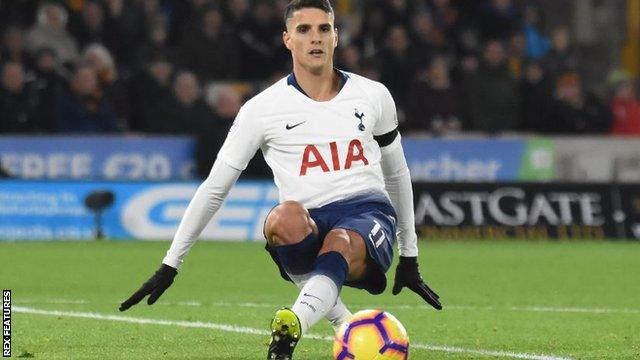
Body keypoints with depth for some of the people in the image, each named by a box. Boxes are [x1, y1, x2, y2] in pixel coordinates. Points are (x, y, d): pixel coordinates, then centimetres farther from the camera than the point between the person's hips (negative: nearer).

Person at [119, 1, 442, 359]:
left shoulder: (372, 95, 13)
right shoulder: (264, 109, 5)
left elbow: (397, 174, 26)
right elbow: (214, 188, 8)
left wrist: (410, 257, 29)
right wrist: (170, 266, 6)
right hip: (308, 232, 0)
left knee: (340, 243, -36)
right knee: (284, 219, -37)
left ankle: (292, 327, -61)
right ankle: (346, 328, -31)